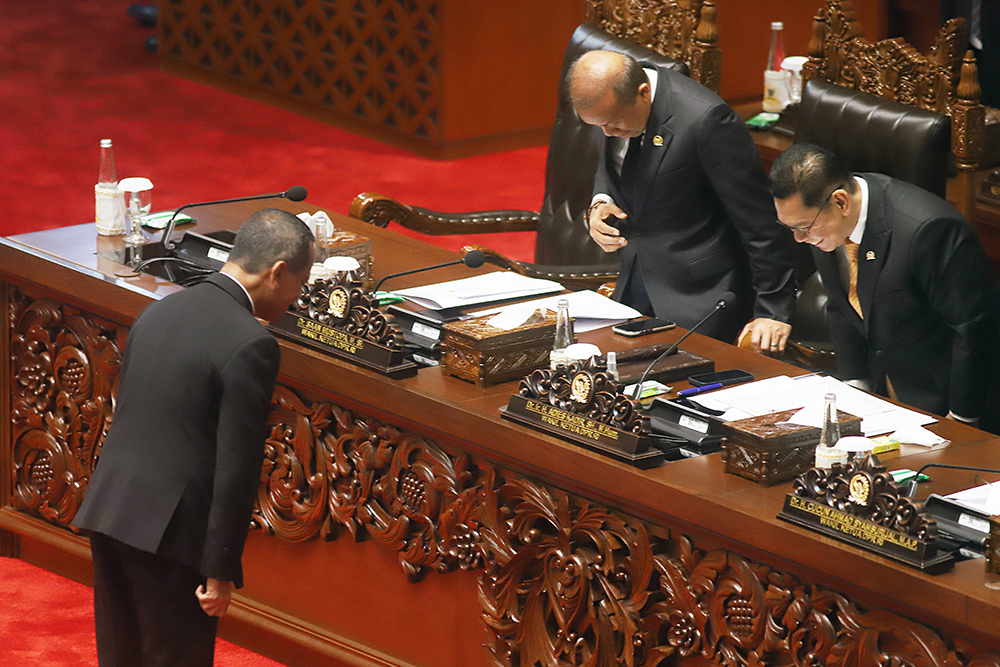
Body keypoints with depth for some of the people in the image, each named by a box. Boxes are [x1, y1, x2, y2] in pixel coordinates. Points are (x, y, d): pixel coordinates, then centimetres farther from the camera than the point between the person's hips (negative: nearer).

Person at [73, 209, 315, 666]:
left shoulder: (158, 311, 11)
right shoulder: (251, 345, -15)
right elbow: (236, 469, -16)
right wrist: (221, 571, -12)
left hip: (108, 509, 8)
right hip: (169, 529, -8)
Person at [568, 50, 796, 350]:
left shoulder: (705, 119, -27)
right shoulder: (611, 102, -4)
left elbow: (761, 220, -19)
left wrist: (773, 311, -16)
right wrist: (599, 203, -3)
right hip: (635, 281, 7)